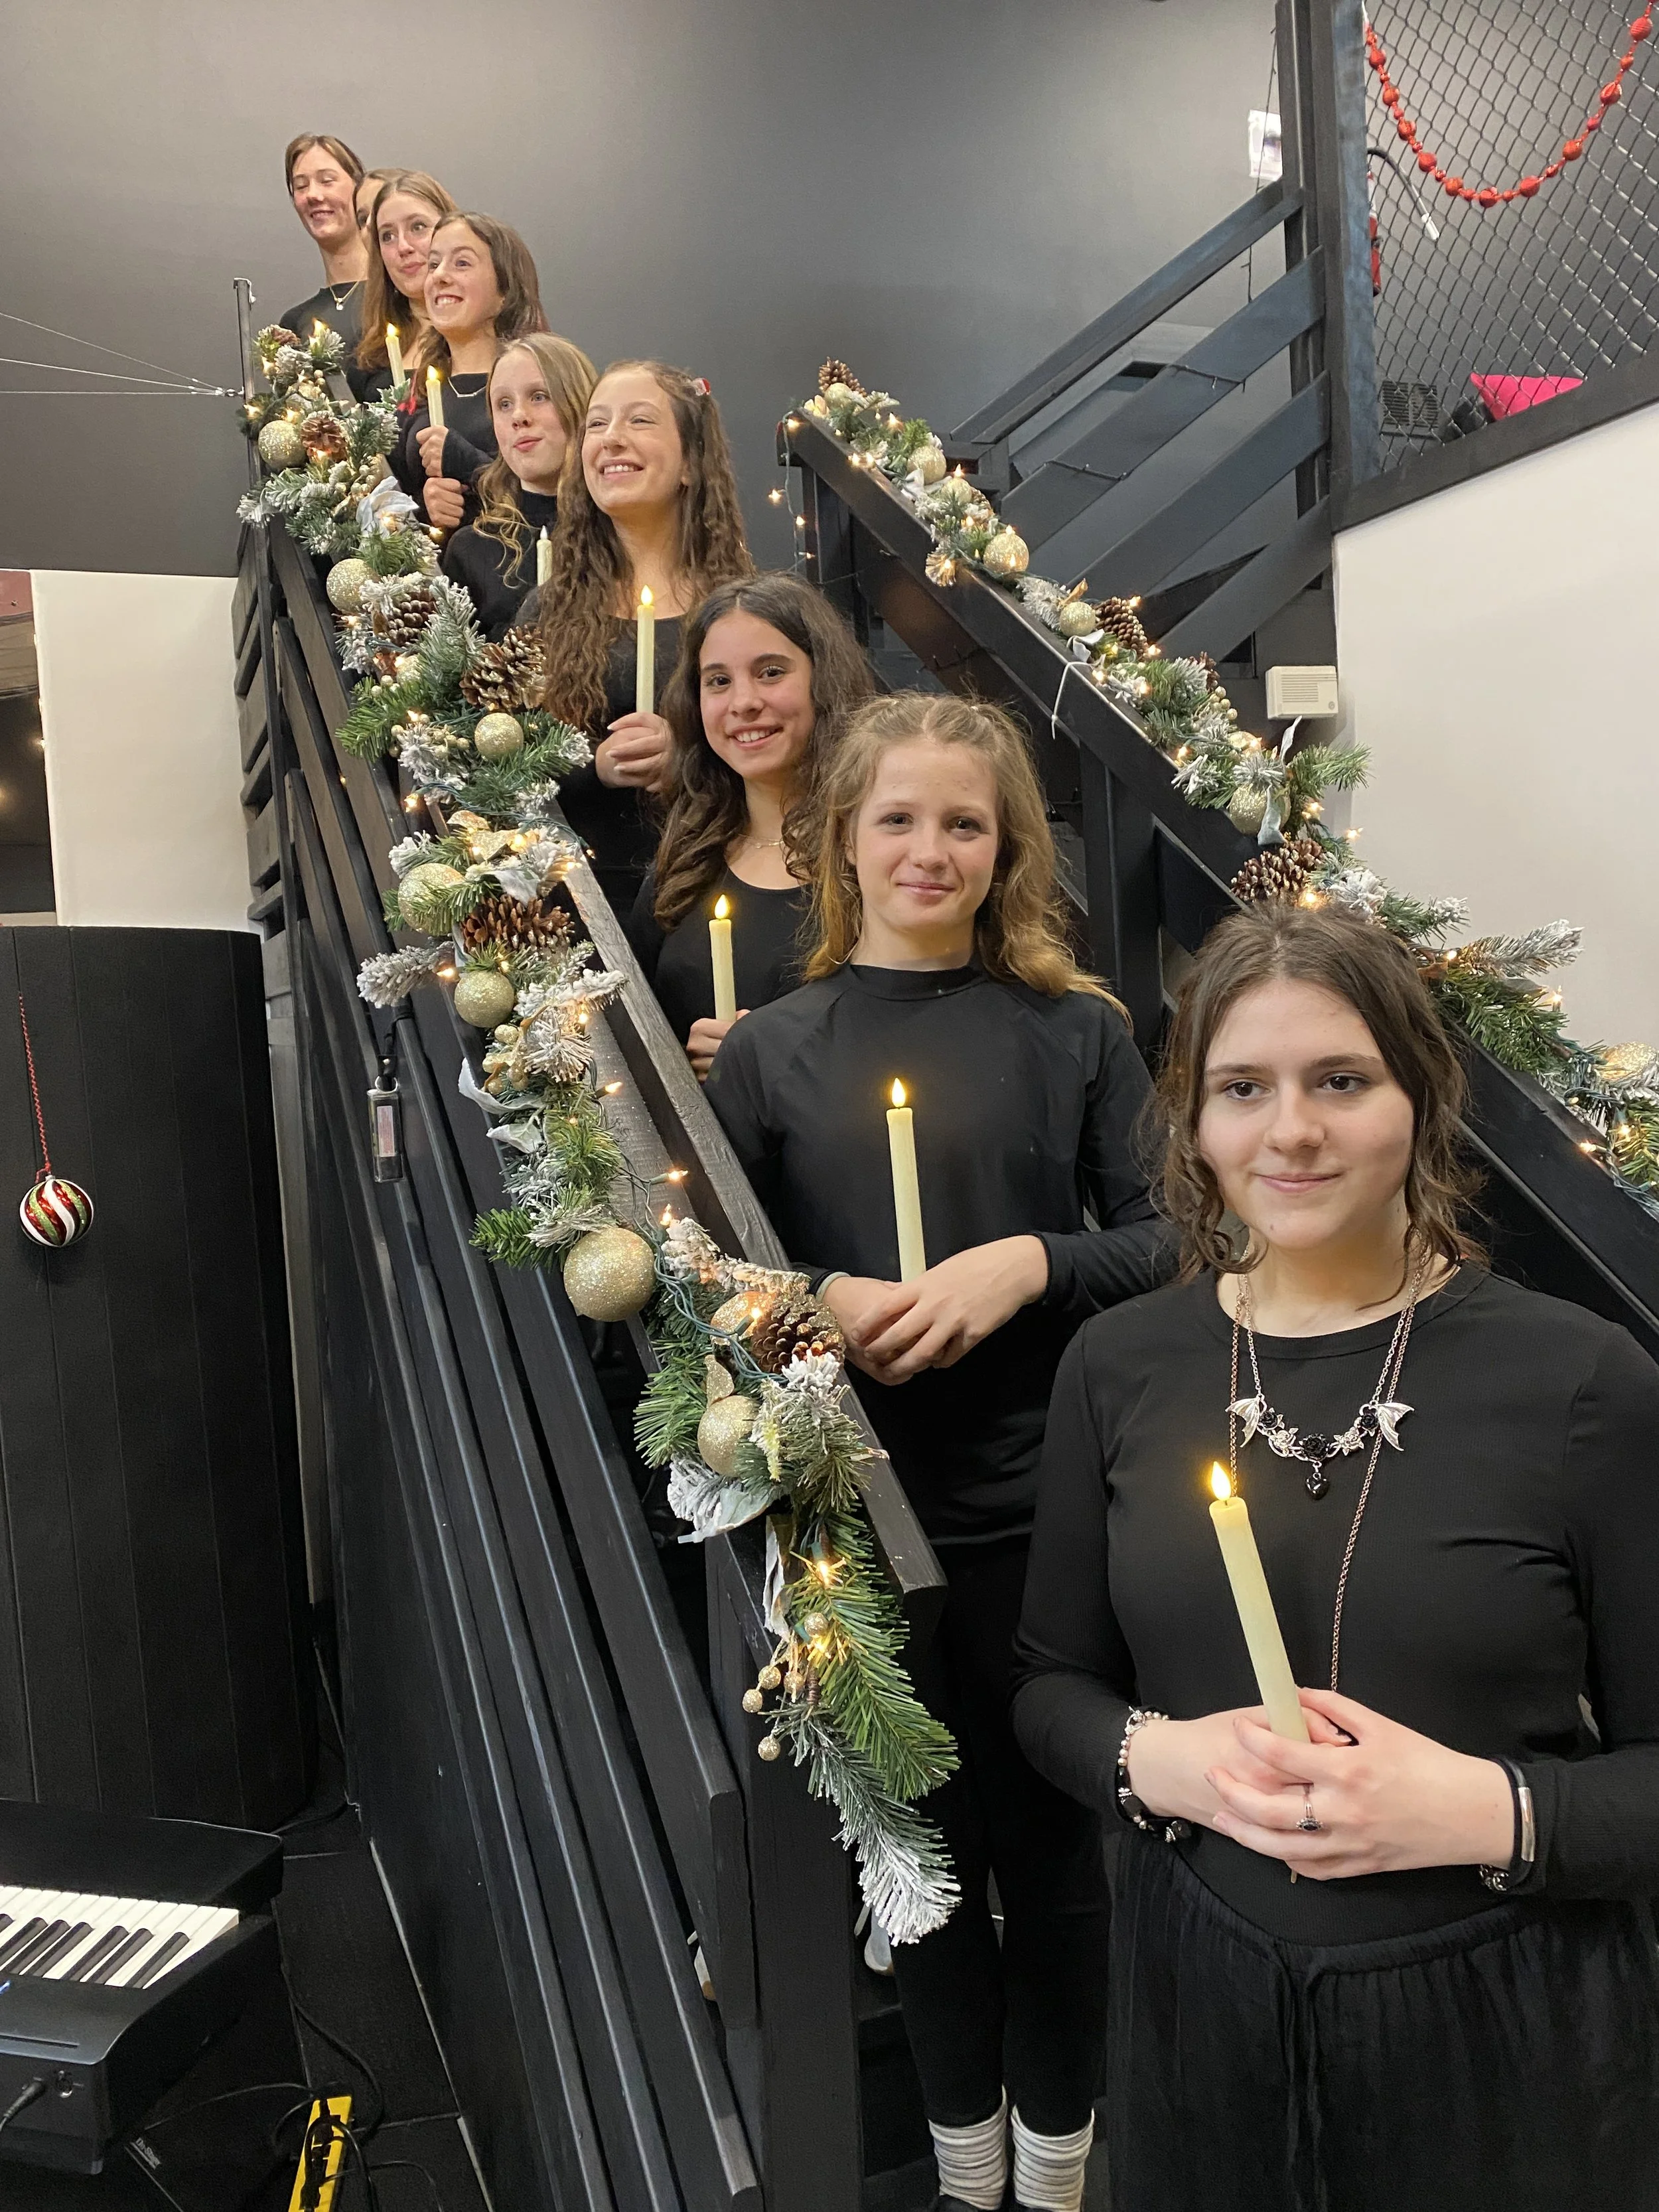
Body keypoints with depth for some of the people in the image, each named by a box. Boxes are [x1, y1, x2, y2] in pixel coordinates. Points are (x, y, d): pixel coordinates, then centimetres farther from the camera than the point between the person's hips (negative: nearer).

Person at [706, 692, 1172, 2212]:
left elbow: (1167, 1242, -2)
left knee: (1049, 1842, 13)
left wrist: (1027, 1263, -18)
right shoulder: (769, 1051, 2)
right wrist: (821, 1303, -16)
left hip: (1042, 1509, -1)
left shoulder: (1076, 1031, -1)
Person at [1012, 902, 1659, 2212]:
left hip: (1504, 2027, -2)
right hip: (1205, 2004, 3)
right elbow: (1051, 1683, 5)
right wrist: (1151, 1759, -14)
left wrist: (1489, 1812, -23)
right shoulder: (1120, 1369, -4)